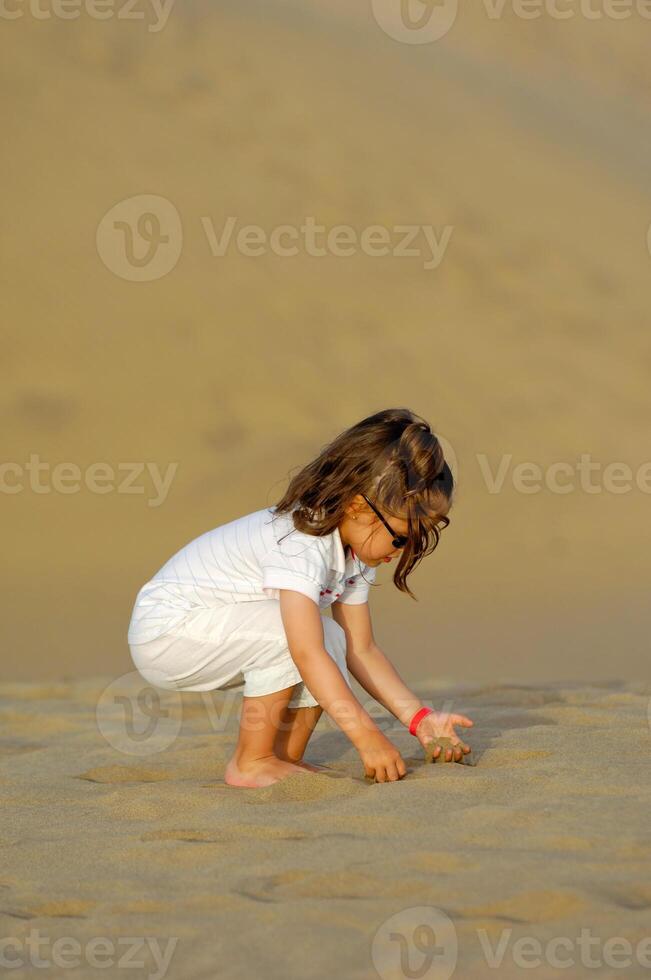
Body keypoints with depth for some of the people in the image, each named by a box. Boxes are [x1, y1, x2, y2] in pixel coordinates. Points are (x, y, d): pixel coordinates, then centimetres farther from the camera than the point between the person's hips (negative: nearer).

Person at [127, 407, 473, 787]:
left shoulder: (356, 554, 1)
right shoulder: (299, 543, -29)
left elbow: (361, 649, 3)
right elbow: (306, 654, -36)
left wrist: (420, 717, -7)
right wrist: (366, 735, -38)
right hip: (160, 630, -9)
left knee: (330, 640, -5)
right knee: (305, 639, -27)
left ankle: (285, 756, 4)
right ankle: (251, 764, -14)